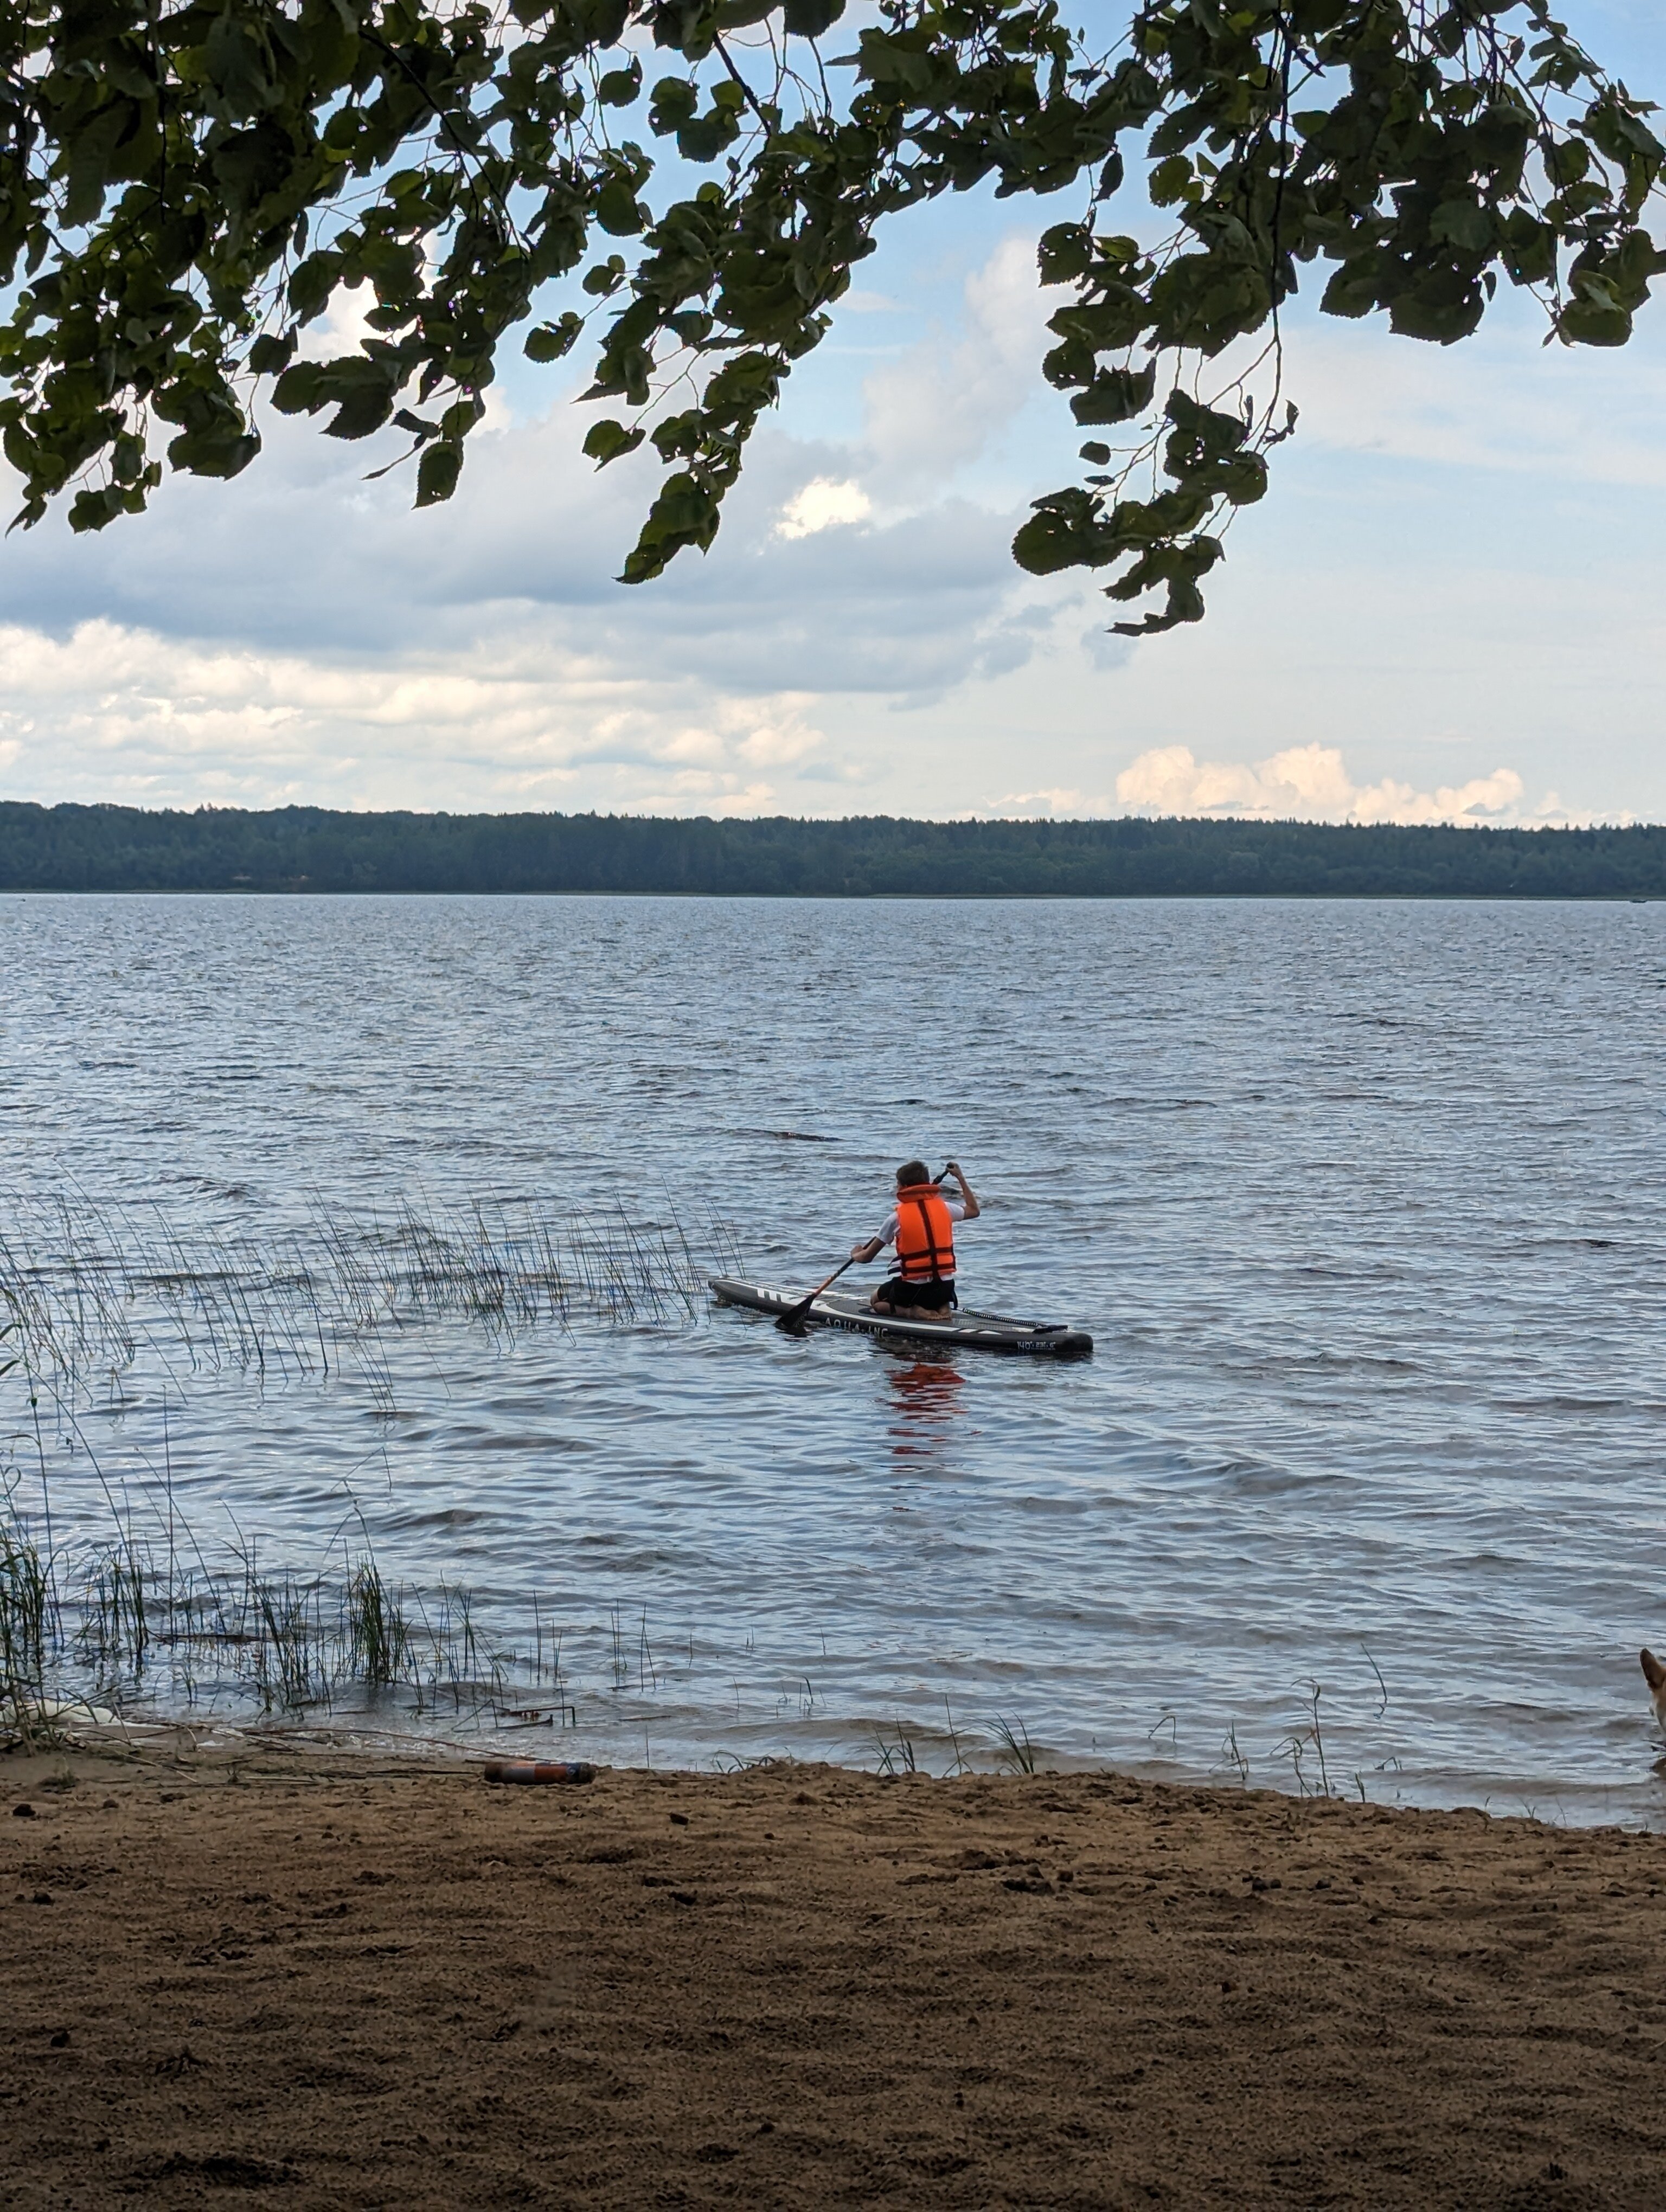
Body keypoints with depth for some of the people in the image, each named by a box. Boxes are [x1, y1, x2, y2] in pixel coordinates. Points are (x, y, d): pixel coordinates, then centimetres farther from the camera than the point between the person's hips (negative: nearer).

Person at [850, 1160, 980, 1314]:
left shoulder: (897, 1217, -7)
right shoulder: (944, 1208, 0)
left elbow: (867, 1257, 3)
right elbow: (974, 1210, 24)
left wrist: (856, 1254, 26)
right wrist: (961, 1178, 31)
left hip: (912, 1288, -4)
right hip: (944, 1288, 4)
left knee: (876, 1301, 25)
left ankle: (912, 1311, -4)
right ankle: (939, 1308, 3)